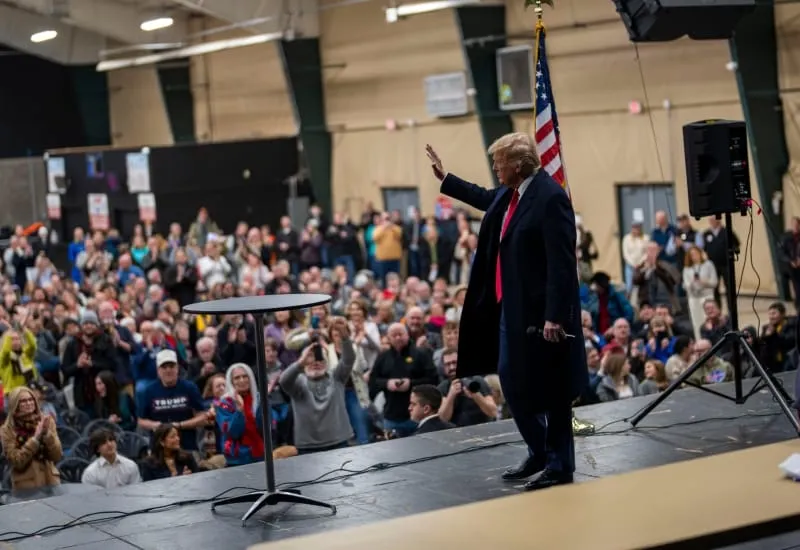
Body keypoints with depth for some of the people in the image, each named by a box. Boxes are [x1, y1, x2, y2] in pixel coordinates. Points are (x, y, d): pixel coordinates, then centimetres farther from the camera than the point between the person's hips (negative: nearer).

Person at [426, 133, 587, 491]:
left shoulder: (550, 197, -20)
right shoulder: (510, 192, 7)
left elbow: (562, 262, -23)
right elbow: (487, 199, 33)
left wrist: (555, 315, -26)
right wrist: (445, 178, 37)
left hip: (541, 310, -10)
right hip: (511, 307, 10)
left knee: (551, 390, 1)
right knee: (512, 382, 16)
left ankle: (560, 466, 13)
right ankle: (539, 453, 31)